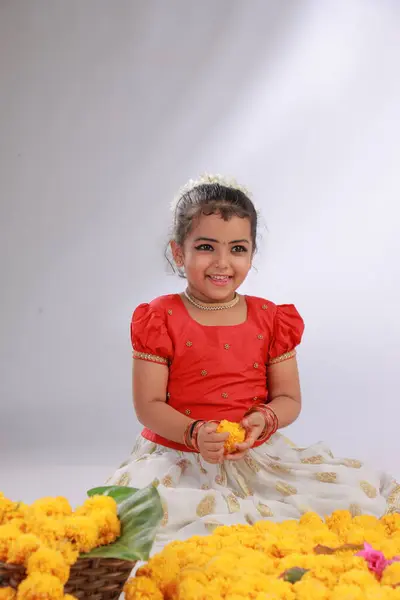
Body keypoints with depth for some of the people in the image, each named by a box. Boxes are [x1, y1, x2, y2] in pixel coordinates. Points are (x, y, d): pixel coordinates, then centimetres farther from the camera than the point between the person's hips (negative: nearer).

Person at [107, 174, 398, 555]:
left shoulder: (271, 320, 5)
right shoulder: (160, 320, -3)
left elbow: (289, 399, 6)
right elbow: (149, 405, -6)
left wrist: (264, 420, -17)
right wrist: (195, 433, -24)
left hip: (258, 454, 2)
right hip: (178, 457, -1)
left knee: (362, 491, -17)